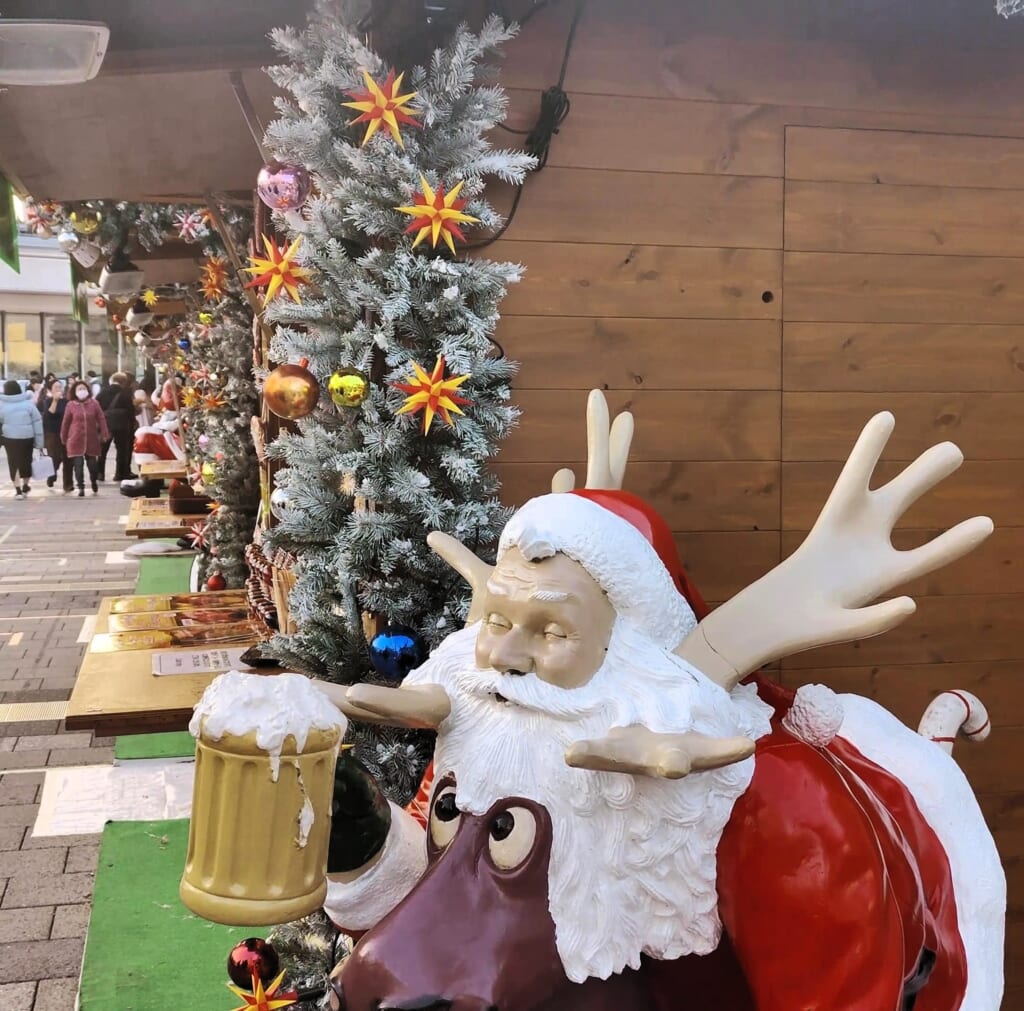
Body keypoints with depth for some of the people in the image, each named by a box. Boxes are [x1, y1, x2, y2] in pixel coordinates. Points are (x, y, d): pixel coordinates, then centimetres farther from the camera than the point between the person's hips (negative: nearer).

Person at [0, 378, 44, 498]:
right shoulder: (28, 403, -1)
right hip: (27, 438, 1)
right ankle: (25, 487, 26)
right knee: (26, 461, 15)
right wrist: (39, 441, 3)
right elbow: (37, 422, -1)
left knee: (14, 463, 7)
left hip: (10, 438, -1)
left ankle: (18, 490, 4)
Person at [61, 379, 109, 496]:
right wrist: (64, 438, 8)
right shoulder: (70, 405, -1)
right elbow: (66, 422, 5)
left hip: (92, 440, 1)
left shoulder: (94, 404, 0)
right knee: (78, 464, -6)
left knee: (92, 464, 8)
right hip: (76, 440, -1)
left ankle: (94, 485, 31)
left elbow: (101, 419, -2)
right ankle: (81, 488, 0)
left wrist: (104, 435, -9)